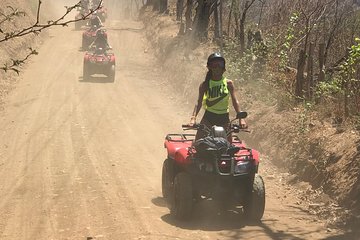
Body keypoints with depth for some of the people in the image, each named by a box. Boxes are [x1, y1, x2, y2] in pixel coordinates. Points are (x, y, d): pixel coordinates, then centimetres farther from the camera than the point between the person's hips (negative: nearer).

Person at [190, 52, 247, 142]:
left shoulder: (228, 83, -1)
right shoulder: (205, 85, -3)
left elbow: (235, 101, -3)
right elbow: (199, 102, -6)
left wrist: (241, 118, -14)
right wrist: (193, 117, -21)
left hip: (224, 118, 1)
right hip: (209, 117, -1)